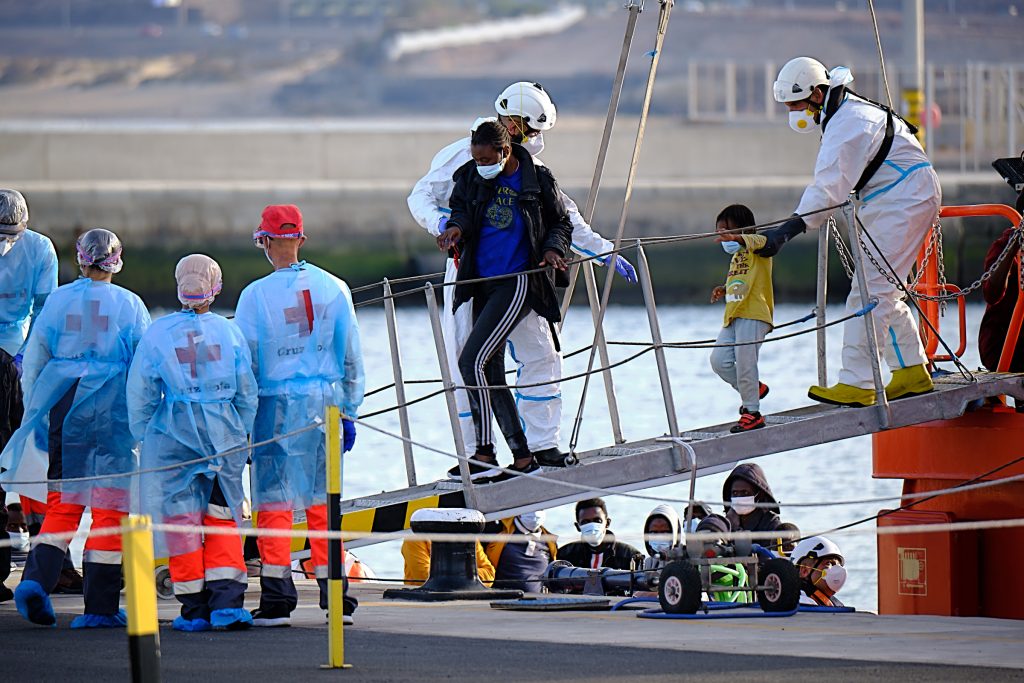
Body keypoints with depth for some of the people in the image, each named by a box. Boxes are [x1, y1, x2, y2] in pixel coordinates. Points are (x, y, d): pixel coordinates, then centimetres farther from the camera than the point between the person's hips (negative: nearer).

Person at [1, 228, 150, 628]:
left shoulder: (58, 301, 5)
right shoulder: (130, 305, -1)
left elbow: (33, 362, 8)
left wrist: (34, 416, 17)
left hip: (62, 411, 2)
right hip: (112, 413, -2)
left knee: (63, 501, 9)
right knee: (109, 507, 3)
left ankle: (37, 579, -13)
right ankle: (100, 607, 2)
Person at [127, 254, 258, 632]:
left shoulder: (158, 333, -4)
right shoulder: (230, 332, 0)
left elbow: (141, 395, 1)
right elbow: (246, 393, 6)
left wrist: (143, 437, 12)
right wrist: (241, 435, 19)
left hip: (174, 435, -1)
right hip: (224, 436, 1)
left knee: (182, 521, 5)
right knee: (223, 520, 7)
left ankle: (194, 609, 5)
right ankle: (226, 603, -5)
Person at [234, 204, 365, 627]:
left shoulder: (256, 295, -8)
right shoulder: (333, 289, 3)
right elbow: (351, 356, 9)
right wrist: (349, 412, 17)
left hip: (277, 405, -3)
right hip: (325, 402, 3)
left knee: (274, 501, 2)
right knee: (323, 502, 9)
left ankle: (277, 602, -1)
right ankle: (335, 599, 8)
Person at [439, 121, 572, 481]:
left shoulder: (537, 180, -6)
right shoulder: (470, 176, 4)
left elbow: (561, 222, 6)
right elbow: (461, 208, 6)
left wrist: (554, 249, -13)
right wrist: (456, 228, -16)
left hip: (518, 282, -6)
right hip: (483, 283, 6)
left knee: (471, 360, -17)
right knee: (491, 372, 6)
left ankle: (484, 453, -14)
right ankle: (523, 457, 14)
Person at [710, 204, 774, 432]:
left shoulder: (757, 249, -3)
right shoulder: (736, 256, 22)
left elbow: (757, 240, -28)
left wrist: (736, 238, -46)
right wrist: (725, 290, 16)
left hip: (753, 315, -9)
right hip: (733, 317, 9)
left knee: (745, 362, -10)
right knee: (719, 361, 0)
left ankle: (752, 412, -1)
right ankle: (754, 388, 20)